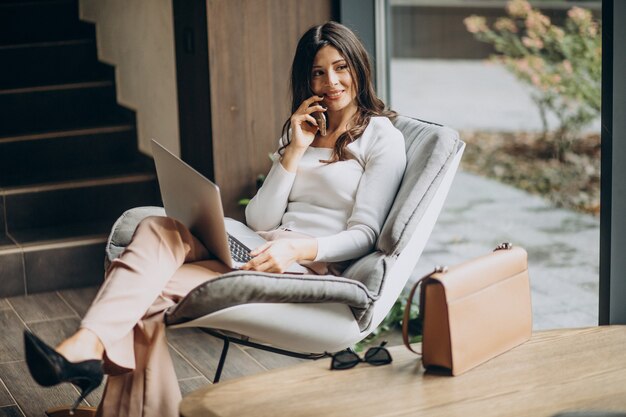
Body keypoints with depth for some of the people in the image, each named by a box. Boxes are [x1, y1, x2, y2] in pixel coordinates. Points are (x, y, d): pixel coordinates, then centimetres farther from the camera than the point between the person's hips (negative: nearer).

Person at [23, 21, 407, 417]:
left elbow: (365, 234, -6)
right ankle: (87, 345, -35)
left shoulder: (382, 136, 4)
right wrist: (295, 151, 2)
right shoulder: (299, 132, 23)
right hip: (266, 250, 6)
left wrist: (298, 248, -24)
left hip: (314, 266, -6)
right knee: (157, 230, -24)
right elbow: (259, 220, 12)